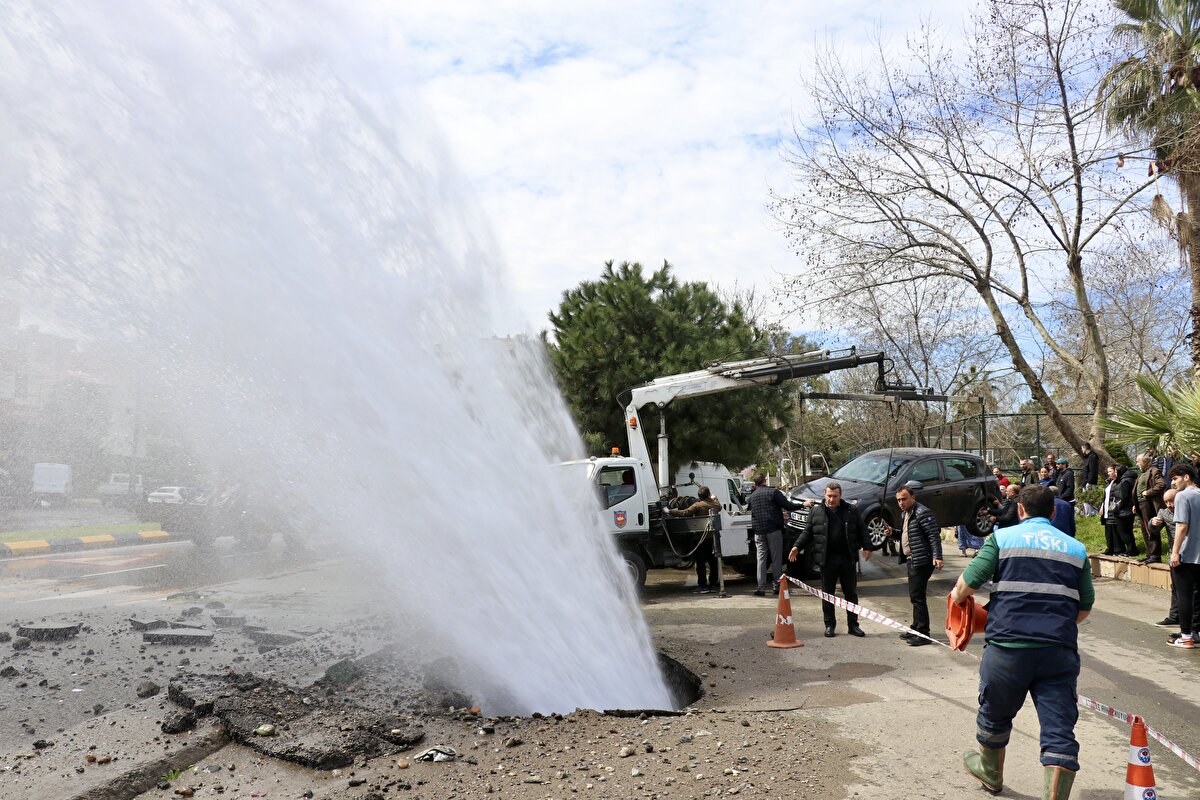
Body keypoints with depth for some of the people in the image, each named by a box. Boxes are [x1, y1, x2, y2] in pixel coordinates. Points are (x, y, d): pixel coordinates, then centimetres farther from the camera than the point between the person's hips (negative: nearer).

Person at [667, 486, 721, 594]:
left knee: (700, 561, -3)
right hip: (713, 536, 7)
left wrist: (670, 511, -16)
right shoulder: (715, 504, 6)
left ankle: (703, 586, -5)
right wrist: (714, 498, 46)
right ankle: (713, 583, 20)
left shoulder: (698, 505, -13)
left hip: (702, 537, -7)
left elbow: (685, 513, -22)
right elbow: (719, 507, 31)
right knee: (712, 560, 14)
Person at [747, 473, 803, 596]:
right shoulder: (773, 492, -5)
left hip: (759, 531, 4)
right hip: (773, 530, -4)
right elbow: (788, 506, -7)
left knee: (761, 559, 5)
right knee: (776, 558, 4)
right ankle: (776, 585, 4)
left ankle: (761, 587, 0)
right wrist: (803, 505, 3)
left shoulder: (752, 496, 10)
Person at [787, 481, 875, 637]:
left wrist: (867, 547, -6)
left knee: (851, 593, 7)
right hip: (827, 560, 0)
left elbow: (862, 531, 7)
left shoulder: (851, 511, 5)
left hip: (848, 558, 1)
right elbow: (807, 532, 7)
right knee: (827, 593, 6)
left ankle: (853, 624, 16)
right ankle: (829, 625, 16)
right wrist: (797, 546, -4)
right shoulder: (816, 511, 3)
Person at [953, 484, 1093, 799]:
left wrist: (957, 596, 18)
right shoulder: (1076, 548, 13)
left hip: (1008, 647, -2)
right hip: (1060, 652, 2)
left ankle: (991, 774, 43)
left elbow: (969, 582, -4)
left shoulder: (1003, 537, 2)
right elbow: (1085, 607, 17)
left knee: (994, 716, 21)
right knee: (1060, 734, 3)